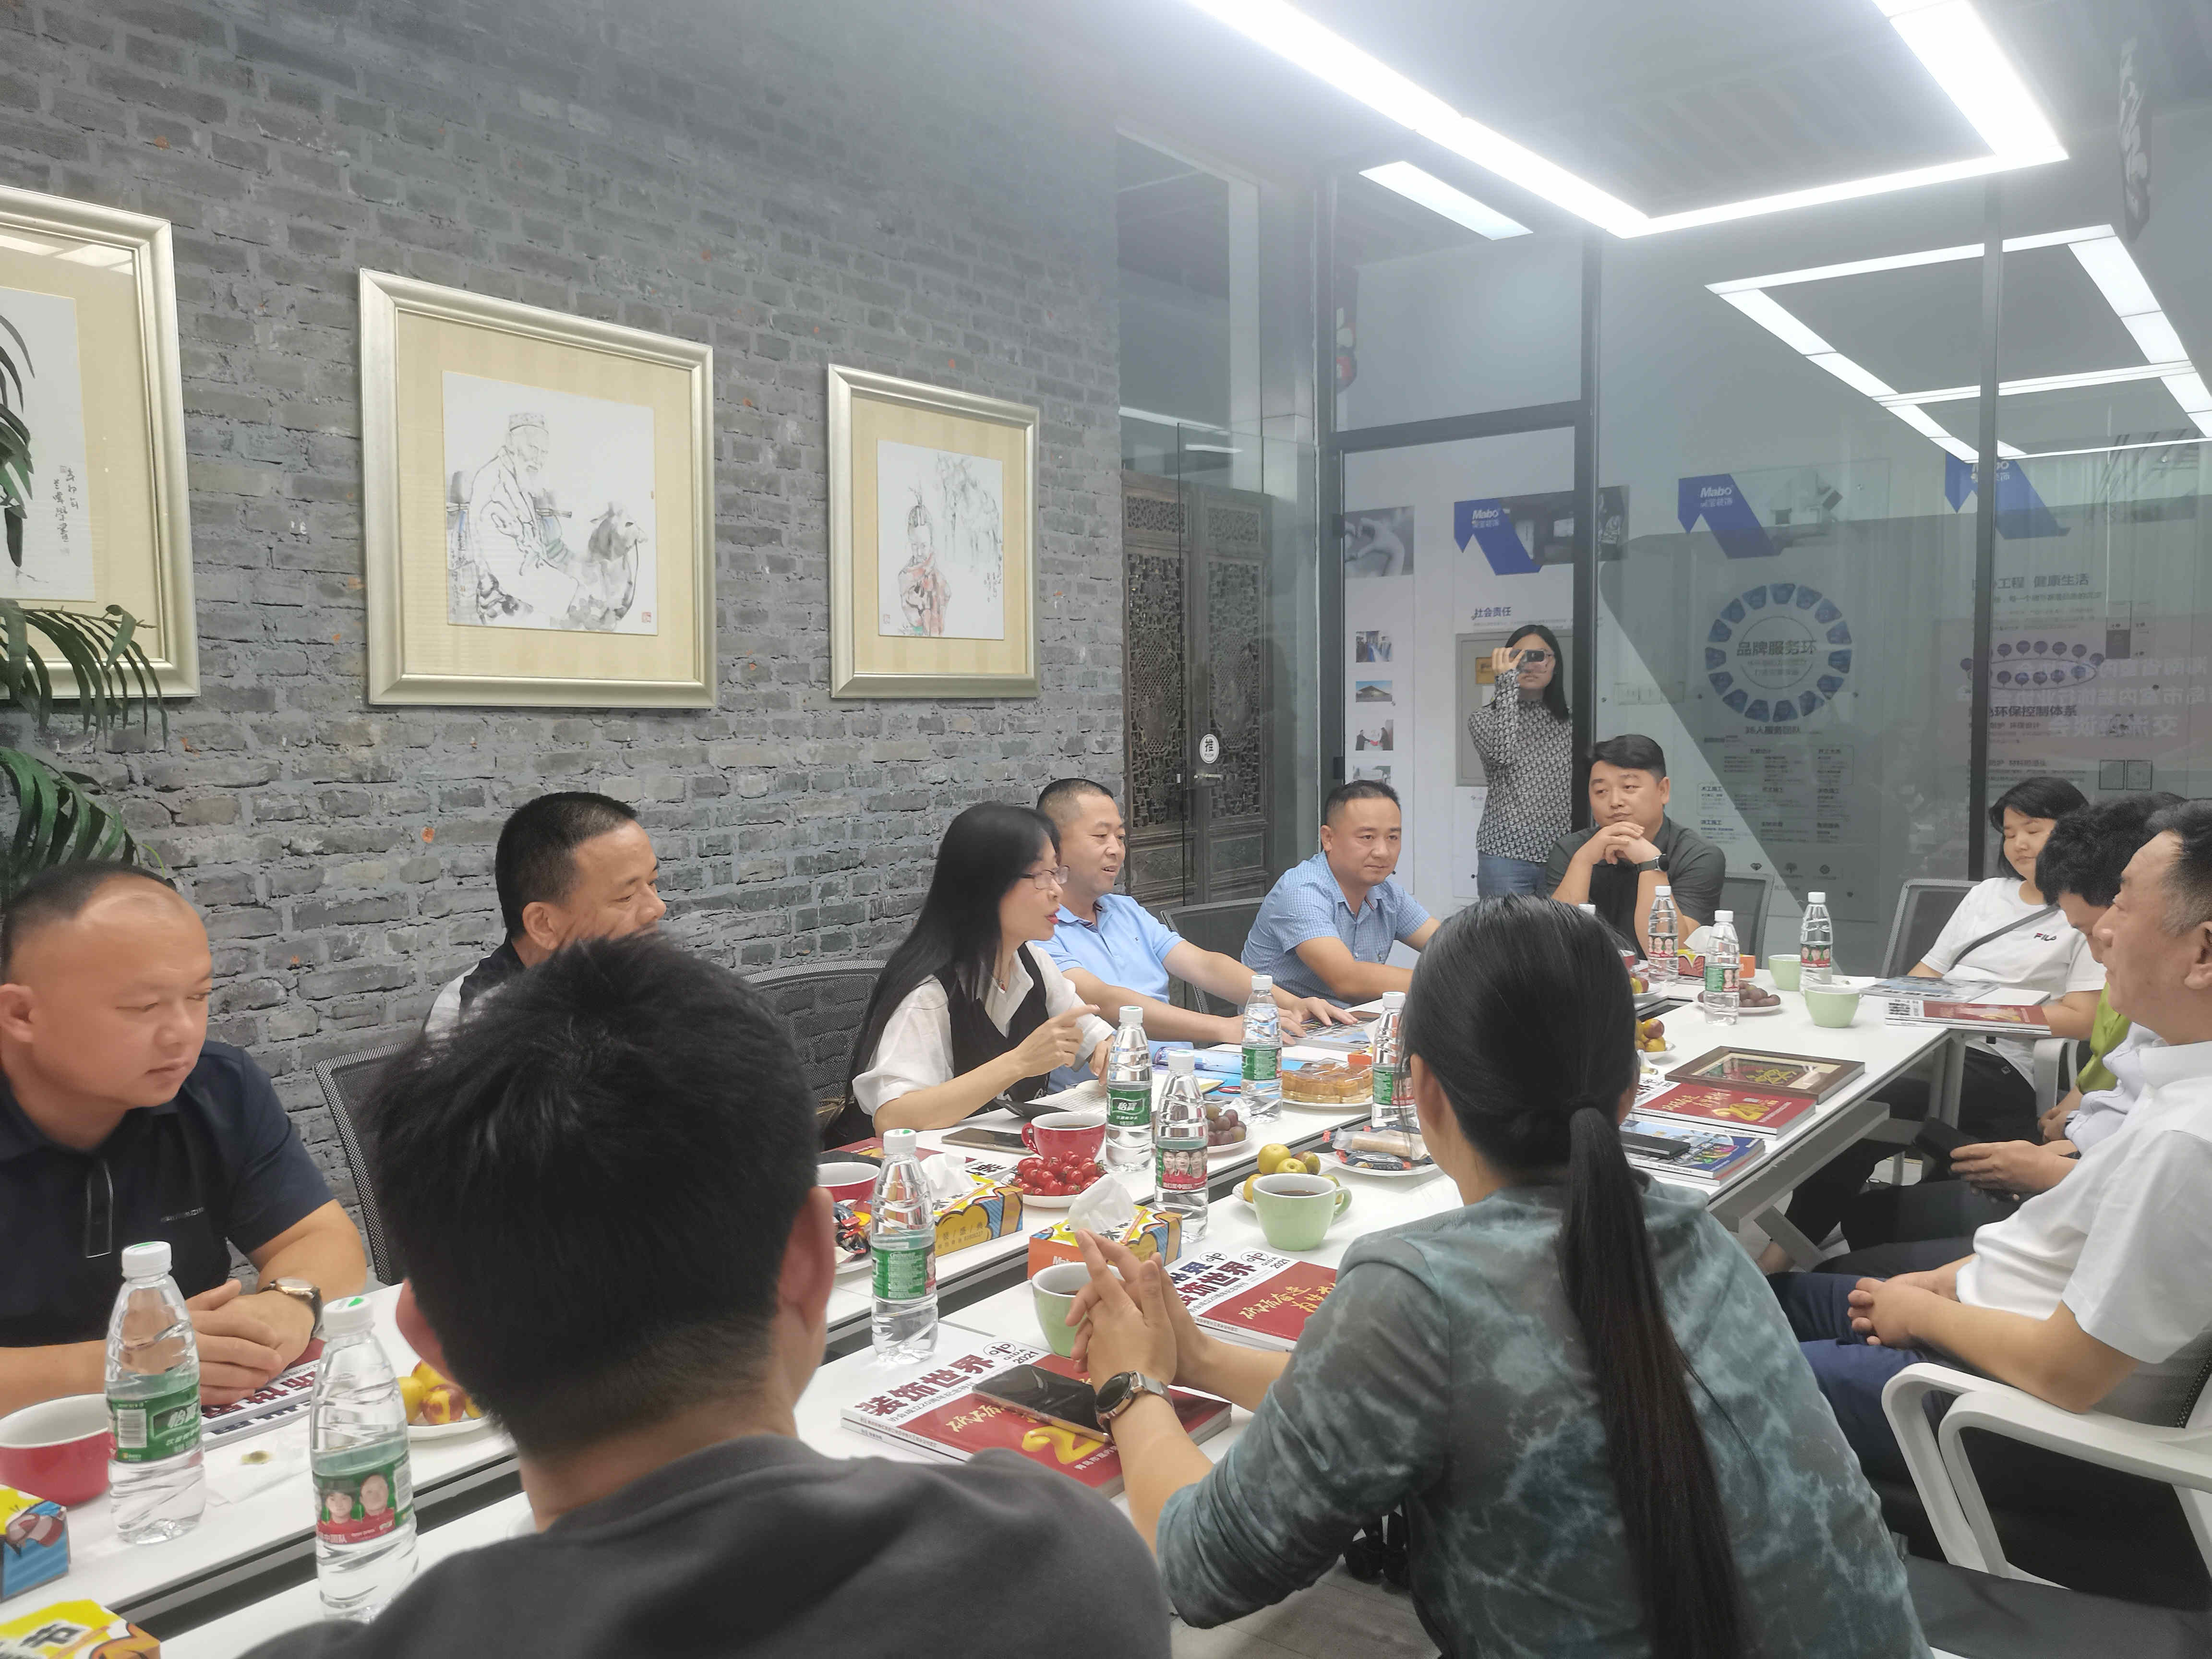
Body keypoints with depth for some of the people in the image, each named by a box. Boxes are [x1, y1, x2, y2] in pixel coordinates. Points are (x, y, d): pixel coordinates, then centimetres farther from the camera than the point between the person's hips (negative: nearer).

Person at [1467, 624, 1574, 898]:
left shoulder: (1569, 724, 14)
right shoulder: (1484, 718, 5)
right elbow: (1501, 752, -18)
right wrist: (1508, 682, -13)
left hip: (1563, 856, 3)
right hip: (1506, 855, -3)